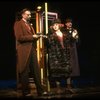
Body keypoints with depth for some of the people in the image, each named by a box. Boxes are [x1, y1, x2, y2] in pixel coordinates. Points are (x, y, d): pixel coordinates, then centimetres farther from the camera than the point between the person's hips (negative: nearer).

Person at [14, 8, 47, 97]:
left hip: (32, 49, 7)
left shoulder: (29, 25, 24)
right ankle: (26, 92, 10)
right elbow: (19, 37, -12)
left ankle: (40, 90, 8)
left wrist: (36, 36, 2)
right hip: (24, 50, -7)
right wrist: (32, 36, -13)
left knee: (36, 70, 4)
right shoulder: (18, 24, -2)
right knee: (25, 72, 0)